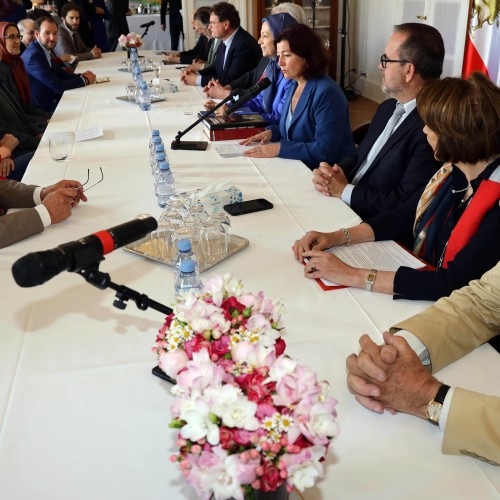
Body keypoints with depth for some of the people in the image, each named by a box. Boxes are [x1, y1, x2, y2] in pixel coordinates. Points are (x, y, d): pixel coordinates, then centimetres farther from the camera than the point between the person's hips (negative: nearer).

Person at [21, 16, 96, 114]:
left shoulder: (44, 50, 4)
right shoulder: (34, 55, -20)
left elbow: (59, 73, 15)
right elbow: (58, 86, -23)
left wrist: (81, 76, -3)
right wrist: (85, 80, -11)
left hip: (52, 100, 8)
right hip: (43, 110, -8)